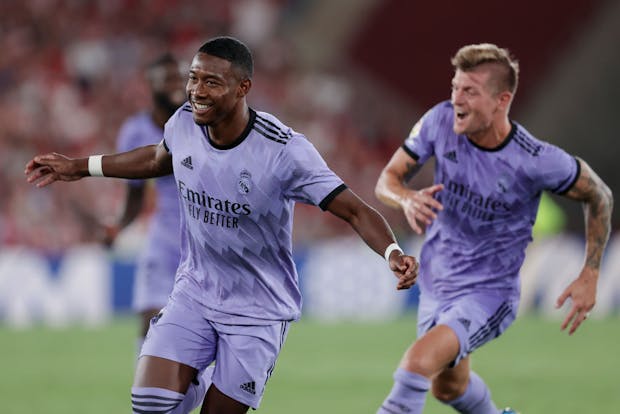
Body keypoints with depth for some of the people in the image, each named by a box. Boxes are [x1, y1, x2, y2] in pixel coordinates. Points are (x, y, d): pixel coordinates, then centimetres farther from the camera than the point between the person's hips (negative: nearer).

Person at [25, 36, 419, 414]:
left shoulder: (285, 151, -24)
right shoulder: (185, 123, -9)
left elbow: (355, 210, -22)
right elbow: (158, 158, 16)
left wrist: (393, 252, -41)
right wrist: (81, 167, 21)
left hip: (259, 311, -3)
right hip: (193, 294, 4)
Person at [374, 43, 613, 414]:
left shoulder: (537, 161, -24)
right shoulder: (441, 121, -14)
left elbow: (599, 198, -6)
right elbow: (388, 180, -6)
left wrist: (590, 276, -9)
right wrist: (408, 199, -30)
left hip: (489, 293, -6)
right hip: (436, 283, 6)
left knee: (419, 362, -31)